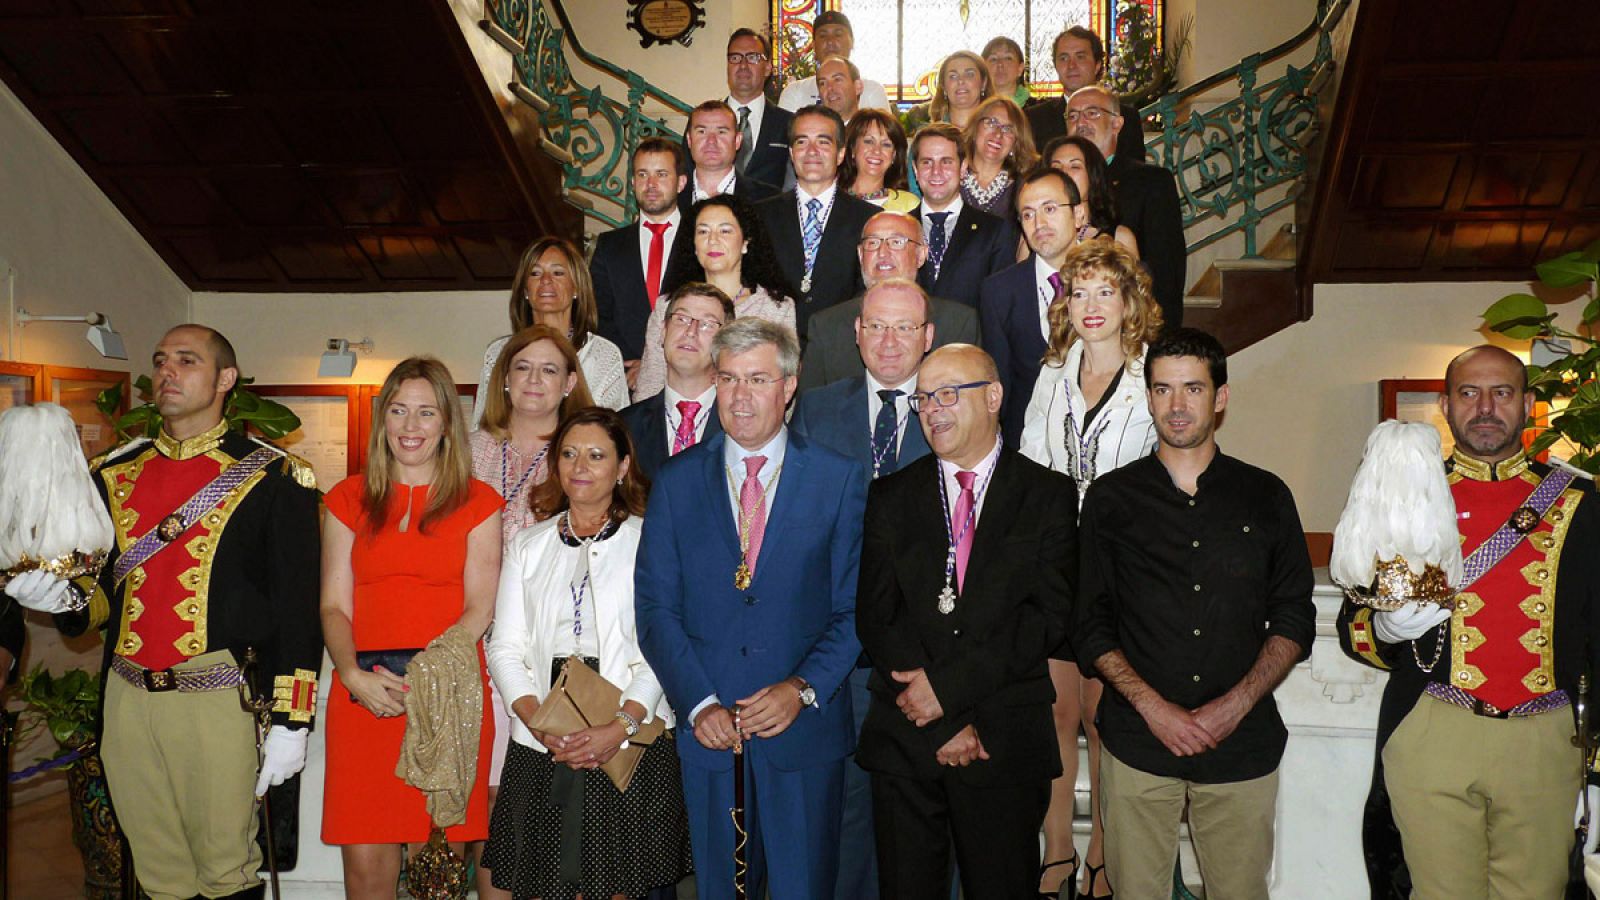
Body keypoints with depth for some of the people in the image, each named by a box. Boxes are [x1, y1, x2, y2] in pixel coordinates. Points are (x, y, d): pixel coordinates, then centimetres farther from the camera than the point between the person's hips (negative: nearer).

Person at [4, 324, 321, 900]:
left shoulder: (273, 478, -3)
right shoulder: (114, 474, 12)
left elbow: (298, 607, -6)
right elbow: (102, 589, 18)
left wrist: (289, 721, -9)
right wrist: (64, 597, -6)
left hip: (219, 702, -4)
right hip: (127, 700, 5)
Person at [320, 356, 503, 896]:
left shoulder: (477, 503, 7)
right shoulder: (349, 499, 14)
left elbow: (479, 608, -1)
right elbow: (334, 605, 8)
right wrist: (354, 674, -11)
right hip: (363, 695, 2)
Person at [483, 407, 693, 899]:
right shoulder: (529, 545, 13)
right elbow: (505, 648, 7)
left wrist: (622, 725, -18)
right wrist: (540, 724, -9)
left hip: (631, 747, -2)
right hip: (540, 749, 3)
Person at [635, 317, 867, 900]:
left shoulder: (840, 480, 1)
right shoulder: (676, 482, 5)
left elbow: (855, 608, 0)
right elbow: (656, 608, 1)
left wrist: (802, 689, -13)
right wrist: (699, 704, -10)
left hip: (805, 730, -1)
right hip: (706, 731, 1)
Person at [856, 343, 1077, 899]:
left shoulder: (1048, 495, 1)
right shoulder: (890, 498, 7)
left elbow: (1049, 616, -9)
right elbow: (875, 618, -1)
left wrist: (948, 684, -15)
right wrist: (944, 723, -11)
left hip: (1007, 748, -1)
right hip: (904, 742, 2)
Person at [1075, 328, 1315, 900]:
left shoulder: (1266, 496, 8)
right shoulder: (1111, 498, 5)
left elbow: (1294, 620, 7)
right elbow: (1091, 627, 3)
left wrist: (1237, 703, -7)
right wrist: (1152, 706, -9)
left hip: (1241, 742, 1)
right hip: (1137, 744, -1)